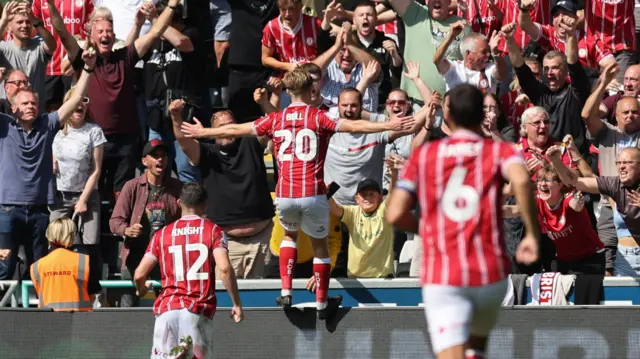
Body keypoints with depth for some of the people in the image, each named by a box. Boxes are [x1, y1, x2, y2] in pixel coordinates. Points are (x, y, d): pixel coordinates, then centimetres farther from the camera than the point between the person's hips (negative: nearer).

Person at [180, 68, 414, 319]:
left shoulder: (275, 120, 6)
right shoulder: (319, 118, -3)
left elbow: (235, 130, 13)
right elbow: (354, 127, -12)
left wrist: (202, 132, 27)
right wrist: (390, 126, -9)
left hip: (284, 195, 3)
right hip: (313, 195, -3)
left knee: (289, 234, 29)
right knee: (320, 246, 14)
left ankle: (286, 291, 15)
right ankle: (322, 303, 18)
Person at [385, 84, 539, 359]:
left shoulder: (423, 156, 9)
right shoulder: (500, 151, 5)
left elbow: (395, 215, 3)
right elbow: (521, 180, -19)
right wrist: (533, 233, -11)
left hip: (440, 278, -1)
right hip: (490, 274, 1)